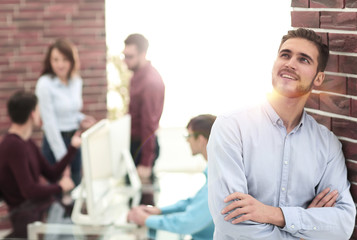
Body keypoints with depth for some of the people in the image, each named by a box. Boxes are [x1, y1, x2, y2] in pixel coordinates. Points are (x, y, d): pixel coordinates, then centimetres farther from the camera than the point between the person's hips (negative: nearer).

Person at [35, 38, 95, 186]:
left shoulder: (77, 81, 4)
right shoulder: (45, 84, -15)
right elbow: (50, 124, -16)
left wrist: (81, 120, -4)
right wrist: (62, 159, -16)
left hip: (74, 140, 6)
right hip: (55, 142, -6)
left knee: (76, 189, 13)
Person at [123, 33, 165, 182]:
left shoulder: (151, 82, -22)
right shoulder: (137, 74, 9)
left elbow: (149, 124, -24)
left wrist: (146, 164, -23)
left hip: (143, 145, -10)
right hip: (134, 141, 10)